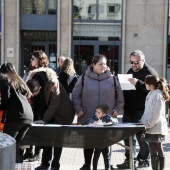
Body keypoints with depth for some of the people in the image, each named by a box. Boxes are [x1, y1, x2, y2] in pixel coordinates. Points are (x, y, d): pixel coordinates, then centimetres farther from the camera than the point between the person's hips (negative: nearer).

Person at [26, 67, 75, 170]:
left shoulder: (52, 82, -30)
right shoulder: (31, 83, -11)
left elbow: (55, 103, -27)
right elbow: (34, 102, -3)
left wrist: (44, 119, -28)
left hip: (61, 113, -6)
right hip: (48, 113, 6)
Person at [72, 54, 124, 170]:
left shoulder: (112, 79, 4)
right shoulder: (84, 78, 0)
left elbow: (120, 96, 9)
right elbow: (75, 95, 3)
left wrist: (117, 110, 0)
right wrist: (79, 109, -5)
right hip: (88, 118, 0)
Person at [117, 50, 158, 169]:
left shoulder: (149, 72, -9)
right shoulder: (130, 71, 18)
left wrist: (138, 83, -31)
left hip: (141, 112, -8)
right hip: (128, 110, 8)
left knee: (141, 136, 0)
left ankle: (144, 160, 12)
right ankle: (129, 160, 20)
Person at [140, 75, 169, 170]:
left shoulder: (157, 95, -15)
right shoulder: (152, 94, 13)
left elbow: (155, 113, -20)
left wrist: (147, 124, -18)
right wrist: (143, 121, 14)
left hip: (156, 128, -9)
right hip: (152, 127, 9)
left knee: (158, 151, -2)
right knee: (153, 151, 11)